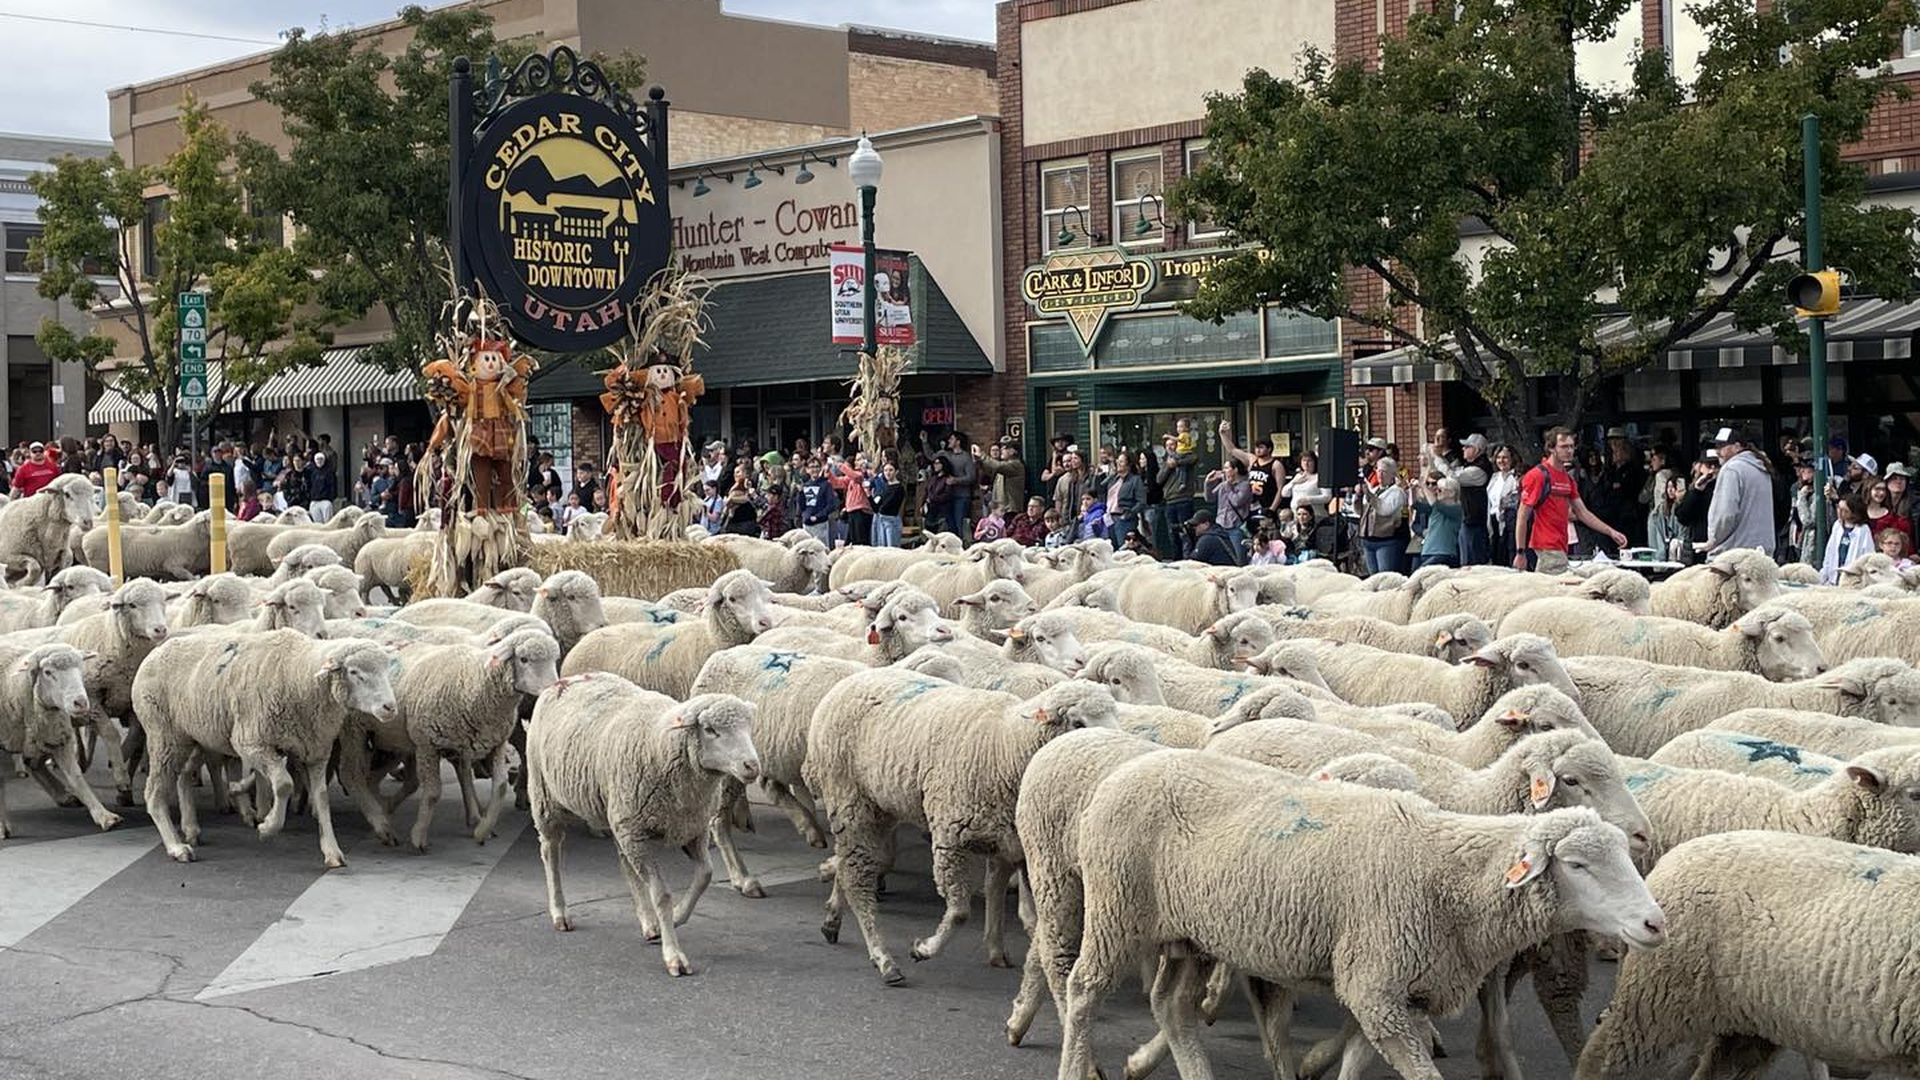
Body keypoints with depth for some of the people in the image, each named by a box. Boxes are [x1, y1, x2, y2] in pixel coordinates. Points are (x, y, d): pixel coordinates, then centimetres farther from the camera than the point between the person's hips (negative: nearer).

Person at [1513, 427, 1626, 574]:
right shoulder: (1538, 475, -8)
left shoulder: (1568, 478, 17)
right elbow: (1522, 516, -10)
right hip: (1546, 551, -8)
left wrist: (1611, 532, 10)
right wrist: (1520, 553, -15)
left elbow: (1582, 513, 20)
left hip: (1561, 549, 8)